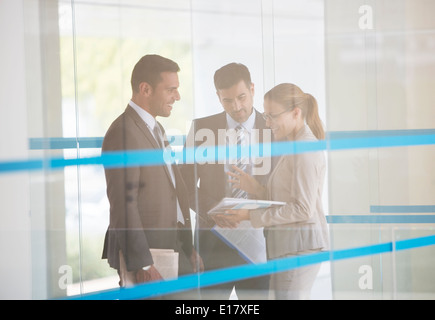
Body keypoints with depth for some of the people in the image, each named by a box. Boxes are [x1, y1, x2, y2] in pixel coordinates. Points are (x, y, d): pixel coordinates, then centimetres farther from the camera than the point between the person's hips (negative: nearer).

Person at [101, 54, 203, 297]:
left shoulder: (156, 129, 18)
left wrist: (188, 248, 17)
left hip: (173, 249, 9)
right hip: (144, 253, -9)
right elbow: (124, 205, -19)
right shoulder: (124, 133, -14)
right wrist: (143, 265, -21)